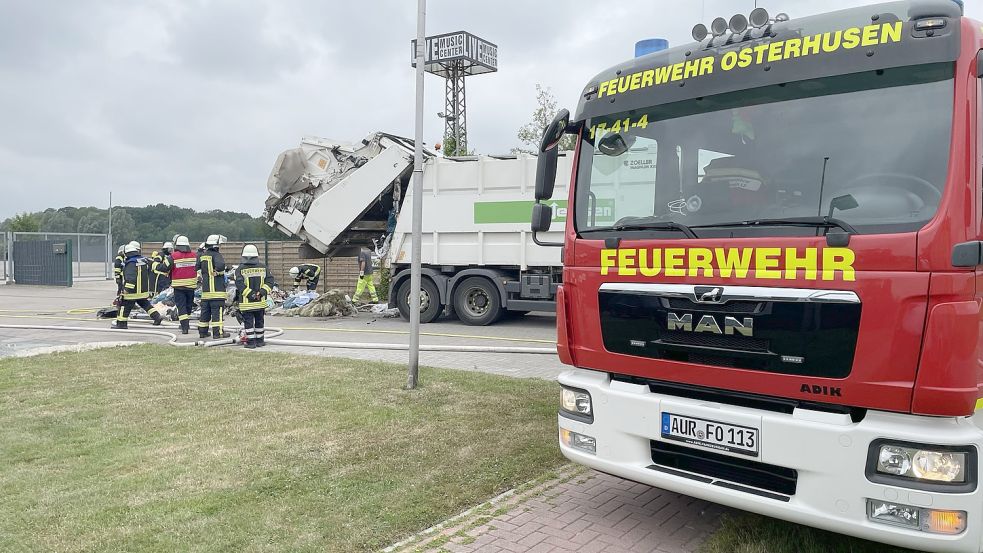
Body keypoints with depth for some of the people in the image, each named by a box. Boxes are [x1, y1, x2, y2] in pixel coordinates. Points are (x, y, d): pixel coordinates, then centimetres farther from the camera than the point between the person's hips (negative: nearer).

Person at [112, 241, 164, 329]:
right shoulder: (144, 260, 6)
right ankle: (157, 317, 12)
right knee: (146, 304, 18)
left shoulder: (130, 263, -18)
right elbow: (148, 273, 19)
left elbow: (131, 277, -27)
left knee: (125, 306, 3)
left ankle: (121, 323, 9)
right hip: (144, 290, 7)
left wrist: (127, 288, -25)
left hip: (133, 291, -7)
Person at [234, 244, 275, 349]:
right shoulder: (263, 268, 1)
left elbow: (239, 284, -15)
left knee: (248, 322, 5)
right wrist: (263, 291, -8)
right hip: (260, 301, 3)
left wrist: (250, 294, -14)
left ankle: (251, 342, 5)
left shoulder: (240, 269, -8)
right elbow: (270, 280, -2)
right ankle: (260, 340, 23)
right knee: (260, 321, 15)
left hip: (246, 302, -3)